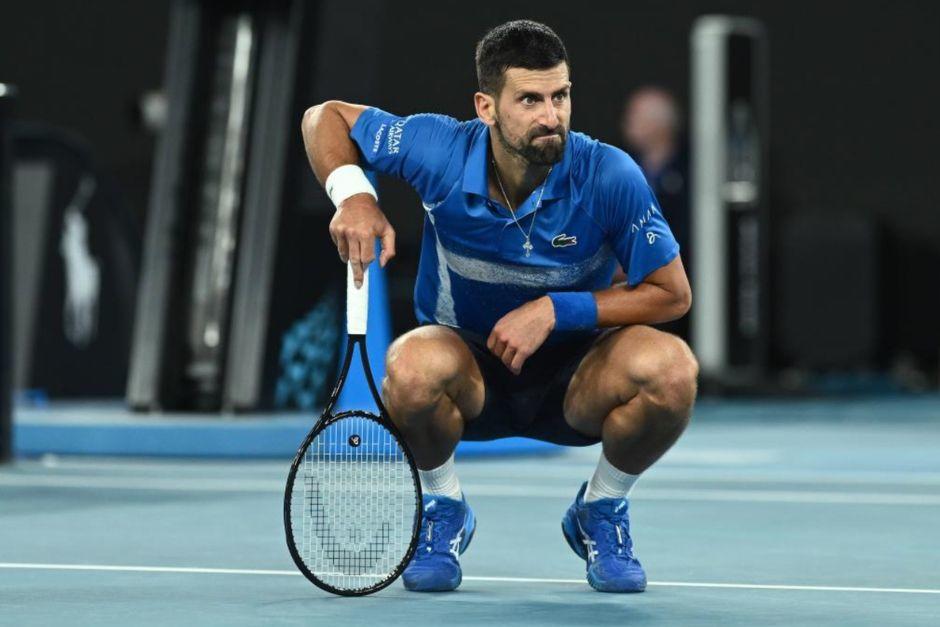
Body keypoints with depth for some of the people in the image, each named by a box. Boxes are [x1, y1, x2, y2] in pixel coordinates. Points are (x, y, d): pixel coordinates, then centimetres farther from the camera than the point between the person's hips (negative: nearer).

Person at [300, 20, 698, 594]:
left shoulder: (610, 176, -22)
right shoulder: (438, 151, -18)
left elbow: (672, 292, -13)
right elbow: (326, 117, -2)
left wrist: (554, 310, -23)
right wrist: (352, 195, -22)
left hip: (575, 379, 0)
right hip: (469, 372, 0)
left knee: (672, 368, -32)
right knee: (414, 364, -37)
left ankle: (602, 511, 0)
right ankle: (444, 508, -3)